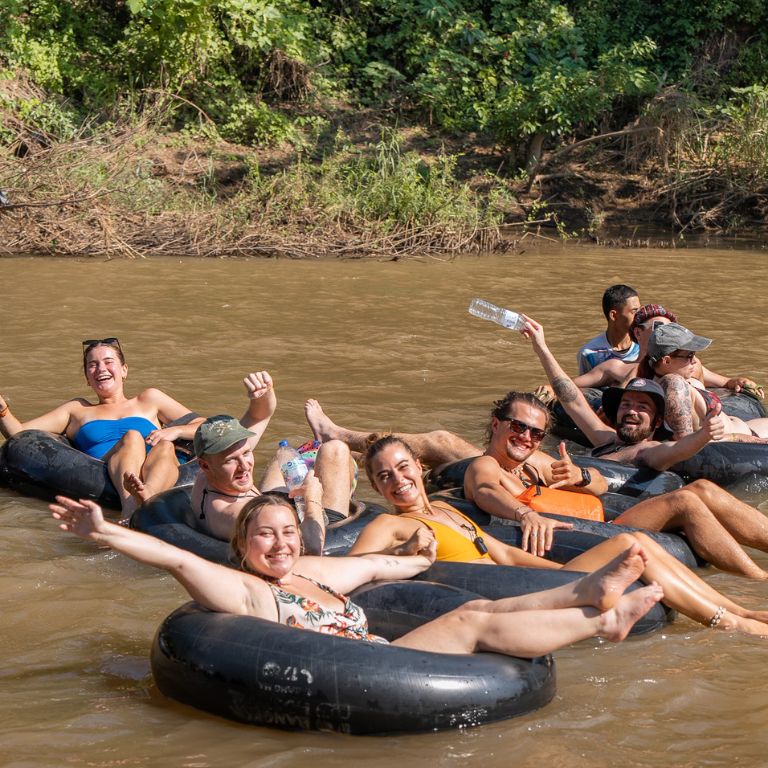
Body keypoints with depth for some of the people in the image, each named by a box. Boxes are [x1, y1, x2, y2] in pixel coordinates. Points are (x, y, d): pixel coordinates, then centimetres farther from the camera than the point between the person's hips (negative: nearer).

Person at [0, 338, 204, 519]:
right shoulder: (78, 409, 31)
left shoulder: (149, 399, 30)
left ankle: (147, 497, -64)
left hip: (157, 479, 1)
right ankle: (130, 507, -58)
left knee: (165, 446, -30)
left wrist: (175, 431, 4)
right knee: (132, 436, -28)